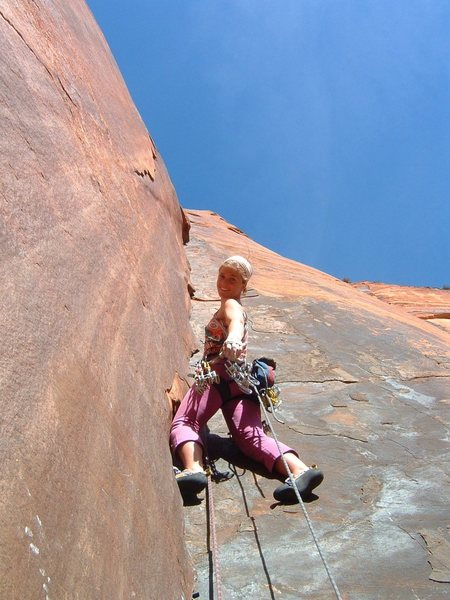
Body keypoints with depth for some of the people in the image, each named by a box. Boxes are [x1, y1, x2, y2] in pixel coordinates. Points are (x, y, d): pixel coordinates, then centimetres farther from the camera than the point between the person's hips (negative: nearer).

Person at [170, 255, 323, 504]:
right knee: (251, 436, -12)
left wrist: (233, 337, -43)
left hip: (218, 375, -8)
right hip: (240, 378, 8)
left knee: (182, 423, -16)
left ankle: (193, 469, -46)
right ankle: (300, 470, -34)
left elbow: (236, 321, -20)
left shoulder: (230, 305, 7)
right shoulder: (236, 311, 35)